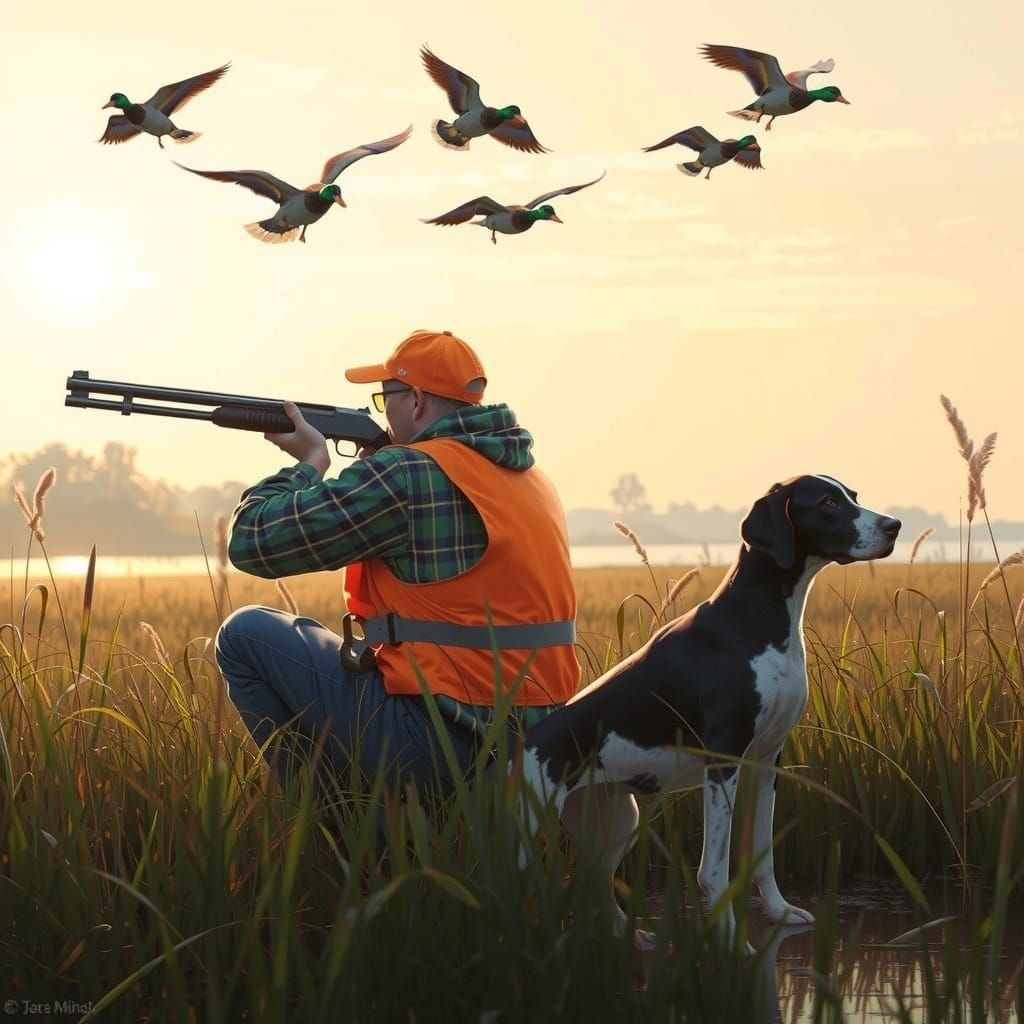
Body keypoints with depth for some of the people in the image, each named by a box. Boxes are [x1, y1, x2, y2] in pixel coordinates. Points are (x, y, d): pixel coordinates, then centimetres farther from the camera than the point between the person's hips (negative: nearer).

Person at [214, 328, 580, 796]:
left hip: (439, 747, -9)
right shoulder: (529, 478, 12)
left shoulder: (406, 475, -14)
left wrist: (309, 463, 7)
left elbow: (253, 540, -10)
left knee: (245, 634, 5)